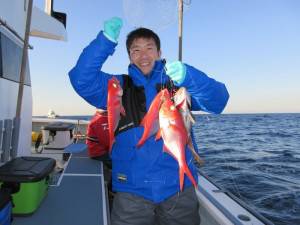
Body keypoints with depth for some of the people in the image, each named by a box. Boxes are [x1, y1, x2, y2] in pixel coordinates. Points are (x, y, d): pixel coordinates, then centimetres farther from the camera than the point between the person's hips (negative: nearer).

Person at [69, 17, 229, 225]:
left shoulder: (179, 83, 4)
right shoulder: (118, 87, 6)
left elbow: (218, 100, -9)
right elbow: (82, 79, -8)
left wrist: (188, 77, -27)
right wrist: (107, 40, -18)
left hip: (179, 187, 1)